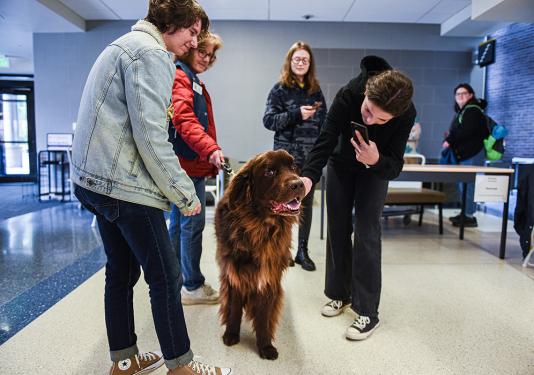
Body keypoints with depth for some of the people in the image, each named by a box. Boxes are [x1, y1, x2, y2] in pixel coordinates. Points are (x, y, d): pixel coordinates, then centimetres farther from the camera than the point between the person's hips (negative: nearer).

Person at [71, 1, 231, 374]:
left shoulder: (125, 45, 21)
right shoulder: (152, 53, -11)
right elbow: (151, 136, -20)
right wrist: (185, 194, -12)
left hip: (95, 179, 10)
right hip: (124, 185, -10)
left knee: (121, 271, 16)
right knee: (166, 275, 0)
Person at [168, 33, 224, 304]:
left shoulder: (193, 80, 22)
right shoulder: (179, 77, -9)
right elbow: (184, 120, -24)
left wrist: (210, 157, 22)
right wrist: (211, 149, -36)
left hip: (191, 163, 10)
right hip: (187, 164, -10)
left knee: (179, 222, 15)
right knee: (193, 223, -4)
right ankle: (193, 287, 7)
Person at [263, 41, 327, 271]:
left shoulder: (315, 90, 12)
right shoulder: (280, 89, 1)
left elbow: (323, 122, 15)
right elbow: (268, 120, -7)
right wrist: (297, 114, -17)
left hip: (311, 155, 4)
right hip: (286, 154, -4)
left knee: (306, 203, 7)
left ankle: (302, 250, 18)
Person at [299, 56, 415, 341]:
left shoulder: (406, 114, -31)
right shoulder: (348, 96, -32)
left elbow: (394, 167, -28)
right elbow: (325, 140, -33)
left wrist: (376, 161, -50)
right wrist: (308, 175, -49)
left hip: (375, 169, -1)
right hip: (341, 164, 2)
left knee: (366, 233, -12)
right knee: (337, 229, 4)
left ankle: (367, 312, -3)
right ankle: (339, 294, 21)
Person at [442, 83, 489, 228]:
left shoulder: (473, 110, -10)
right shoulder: (461, 111, 20)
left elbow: (465, 131, -22)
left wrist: (449, 141, -14)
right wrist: (449, 139, 0)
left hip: (471, 154, -10)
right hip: (462, 153, 10)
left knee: (468, 184, -11)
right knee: (463, 185, 13)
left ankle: (469, 216, -8)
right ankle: (465, 213, 20)